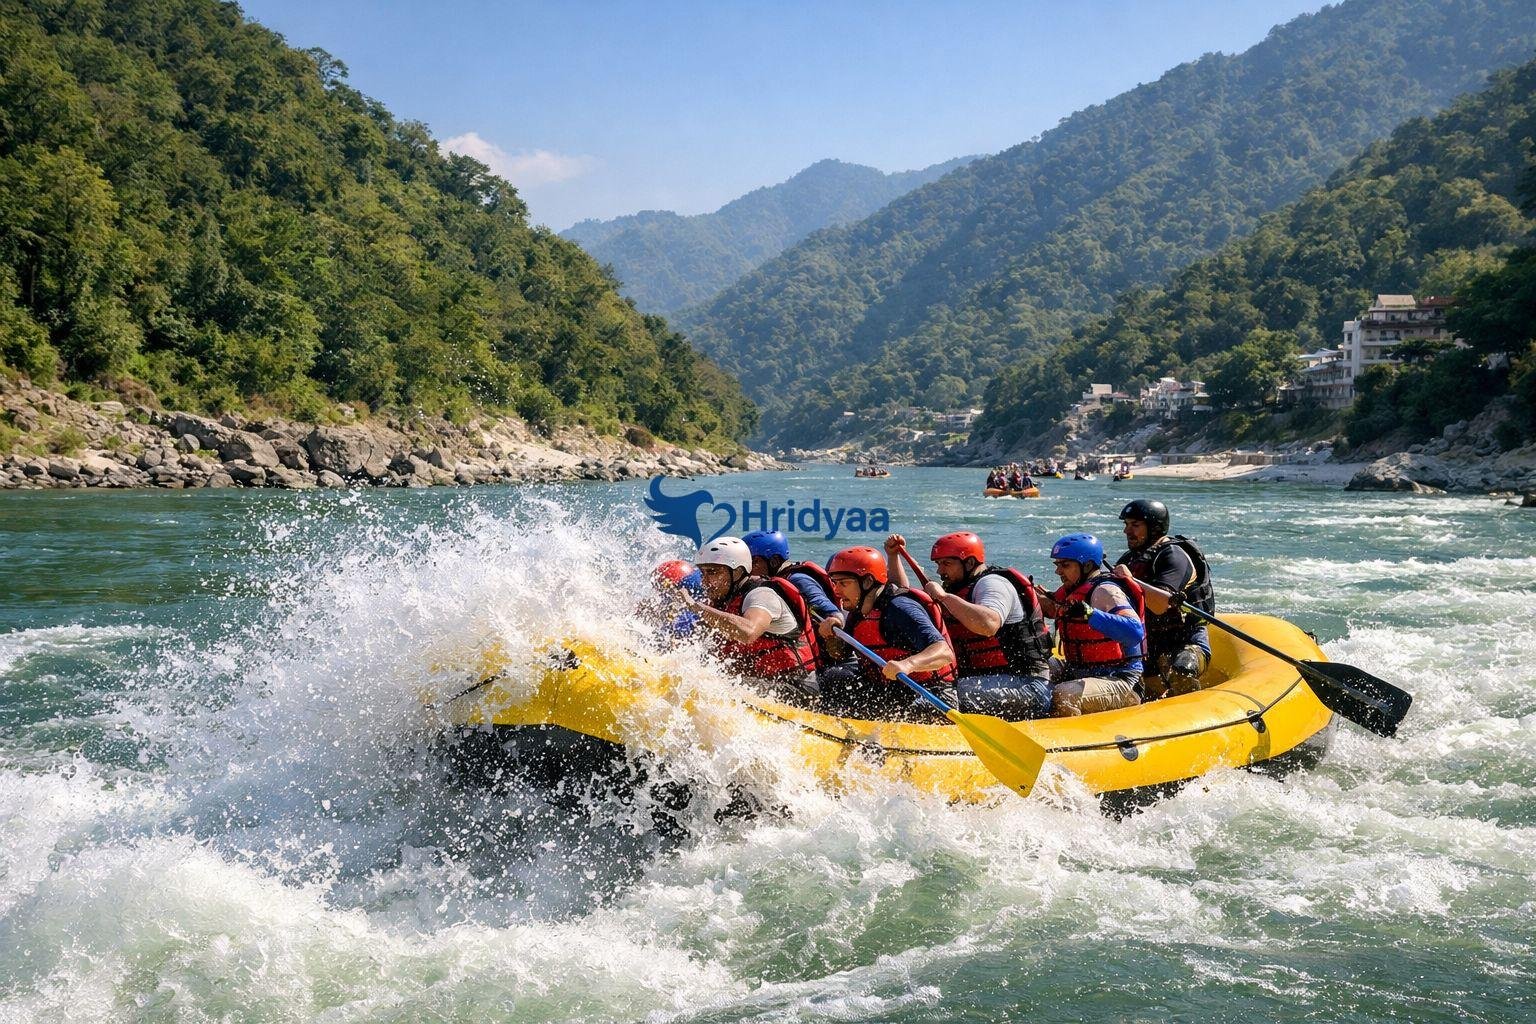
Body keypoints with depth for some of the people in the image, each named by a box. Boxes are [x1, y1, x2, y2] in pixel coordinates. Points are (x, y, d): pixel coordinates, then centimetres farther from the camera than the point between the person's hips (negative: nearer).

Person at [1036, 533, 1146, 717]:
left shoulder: (1105, 591, -17)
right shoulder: (1072, 590, 11)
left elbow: (1135, 631, -35)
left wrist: (1089, 613, -41)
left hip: (1119, 681, -10)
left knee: (1062, 696, -34)